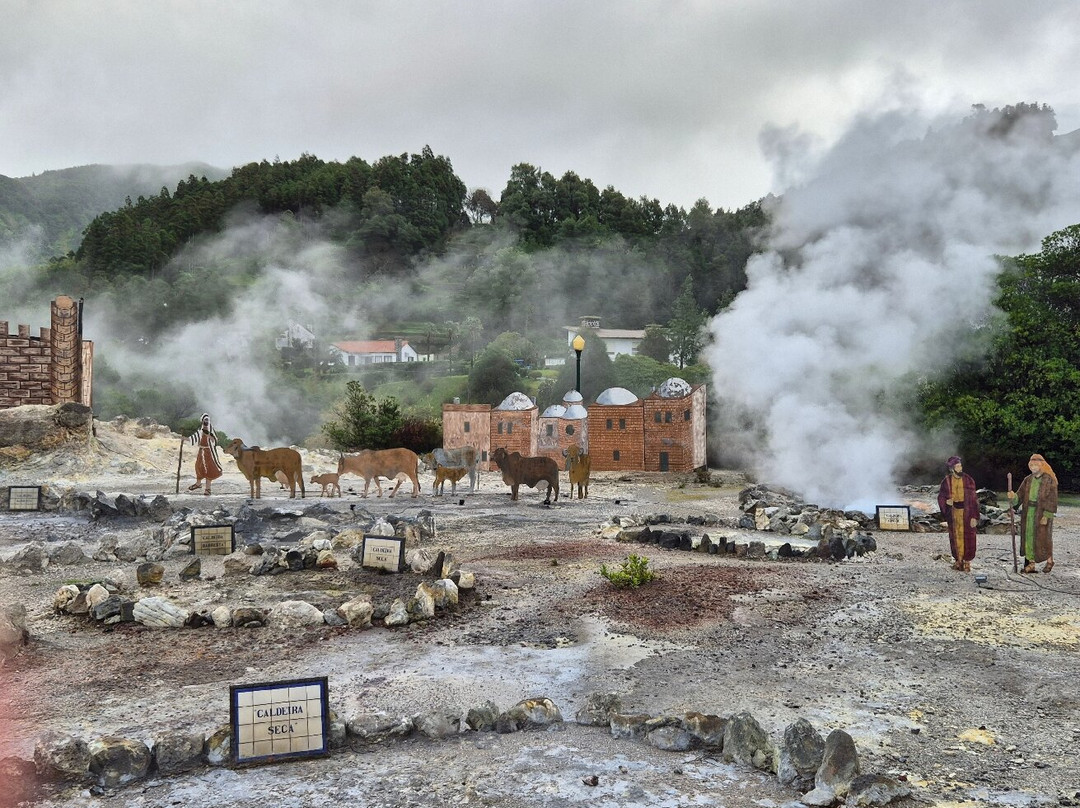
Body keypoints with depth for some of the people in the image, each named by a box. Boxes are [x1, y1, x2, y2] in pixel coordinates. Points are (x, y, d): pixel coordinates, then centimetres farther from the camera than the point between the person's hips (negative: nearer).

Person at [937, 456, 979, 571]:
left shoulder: (968, 480, -6)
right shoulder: (947, 481, -1)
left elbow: (973, 499, -5)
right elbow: (941, 497, 8)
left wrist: (974, 517, -10)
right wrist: (946, 502, -16)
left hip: (966, 512, -2)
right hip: (953, 512, 2)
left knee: (967, 537, 0)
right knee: (955, 537, 7)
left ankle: (967, 562, 9)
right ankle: (958, 560, 19)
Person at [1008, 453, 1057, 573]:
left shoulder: (1049, 480, -7)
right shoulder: (1028, 480, 9)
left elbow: (1052, 500, -10)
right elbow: (1020, 495, 5)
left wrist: (1046, 516, -17)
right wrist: (1014, 496, -18)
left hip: (1042, 513, -5)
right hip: (1028, 513, 5)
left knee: (1043, 537, 3)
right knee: (1028, 536, 4)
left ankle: (1049, 560, 25)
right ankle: (1031, 563, 11)